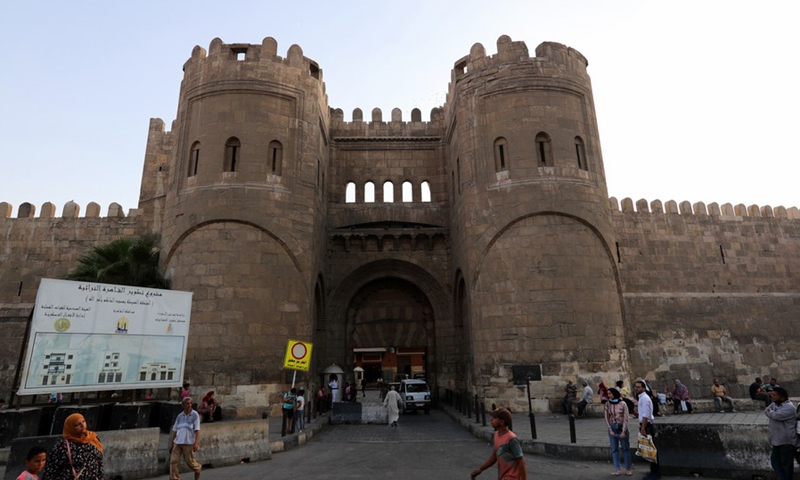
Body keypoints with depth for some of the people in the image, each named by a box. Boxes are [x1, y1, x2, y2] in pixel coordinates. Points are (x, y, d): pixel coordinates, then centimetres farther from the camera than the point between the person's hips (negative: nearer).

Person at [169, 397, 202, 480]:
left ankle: (197, 468, 35)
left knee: (189, 461, 6)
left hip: (188, 443, -4)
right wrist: (171, 444, 9)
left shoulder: (195, 415, -7)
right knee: (173, 461, -6)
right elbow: (174, 431, 12)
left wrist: (196, 443, -18)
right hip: (177, 442, 4)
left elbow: (197, 430, -11)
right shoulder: (179, 416, 7)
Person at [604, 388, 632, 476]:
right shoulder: (607, 404, -1)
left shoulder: (622, 404, -9)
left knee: (625, 449, 6)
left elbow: (626, 418, -9)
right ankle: (617, 469, 10)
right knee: (614, 449, 5)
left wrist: (623, 431, -12)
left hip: (622, 427, -3)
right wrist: (610, 430, -5)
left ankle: (628, 469, 15)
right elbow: (607, 418, 2)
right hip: (612, 428, 3)